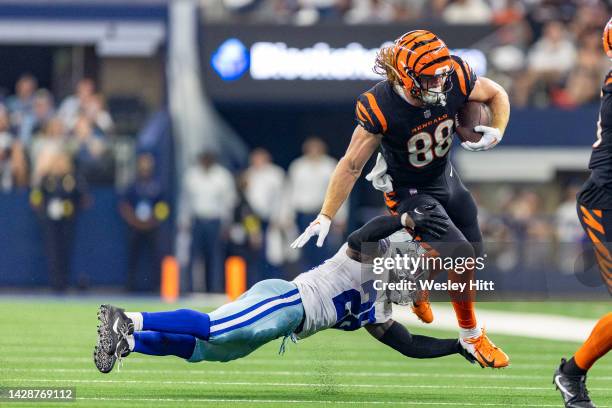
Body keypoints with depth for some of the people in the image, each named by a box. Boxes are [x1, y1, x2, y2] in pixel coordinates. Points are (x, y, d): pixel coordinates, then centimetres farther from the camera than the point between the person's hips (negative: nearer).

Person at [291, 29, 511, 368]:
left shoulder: (454, 79, -26)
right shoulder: (380, 108, -35)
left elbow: (497, 95, -5)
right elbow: (351, 166, -24)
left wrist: (497, 131, -24)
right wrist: (325, 217, -23)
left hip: (446, 178, 6)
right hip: (409, 192, -6)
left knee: (475, 253, 17)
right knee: (460, 255, -17)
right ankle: (471, 336, 6)